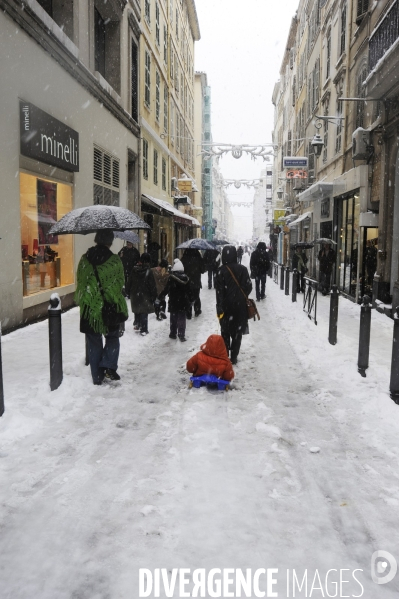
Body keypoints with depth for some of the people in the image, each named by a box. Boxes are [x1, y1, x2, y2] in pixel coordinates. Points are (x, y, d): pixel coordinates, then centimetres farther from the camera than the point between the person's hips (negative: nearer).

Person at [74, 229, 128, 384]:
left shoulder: (85, 259, -1)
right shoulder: (115, 260, -8)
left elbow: (80, 283, 6)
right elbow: (121, 283, 0)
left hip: (89, 307, 2)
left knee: (94, 342, 12)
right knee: (112, 338, 18)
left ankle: (97, 377, 16)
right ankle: (109, 366, 0)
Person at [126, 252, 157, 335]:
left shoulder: (134, 270, -2)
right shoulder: (149, 271, -14)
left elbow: (129, 282, 6)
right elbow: (152, 286, -12)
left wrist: (128, 292, 16)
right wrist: (153, 296, -4)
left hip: (135, 295, 4)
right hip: (145, 296, -4)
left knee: (137, 310, 22)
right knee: (144, 313, 2)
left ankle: (137, 324, 27)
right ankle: (143, 330, 4)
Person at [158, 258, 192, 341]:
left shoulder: (171, 278, -14)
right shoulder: (186, 278, 0)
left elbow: (166, 289, -15)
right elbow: (189, 291, 7)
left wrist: (160, 297, -5)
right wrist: (191, 300, 18)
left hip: (173, 303, -3)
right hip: (183, 302, 3)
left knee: (173, 318, 11)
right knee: (182, 318, 7)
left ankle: (173, 334, 20)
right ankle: (181, 335, 4)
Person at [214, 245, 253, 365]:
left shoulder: (221, 270, -10)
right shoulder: (242, 269, -3)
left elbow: (219, 291, -13)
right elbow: (248, 287, -2)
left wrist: (219, 307, -11)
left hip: (226, 306, -1)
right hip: (240, 306, 2)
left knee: (225, 332, 12)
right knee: (237, 332, 10)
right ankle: (233, 357, 10)